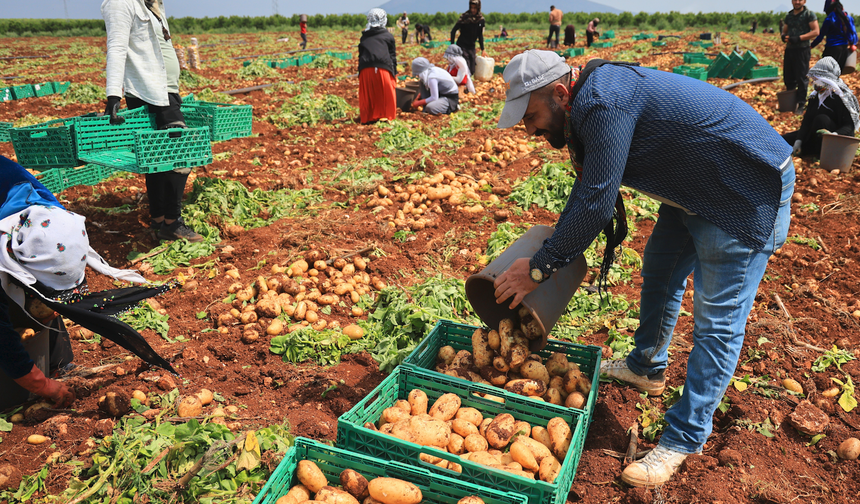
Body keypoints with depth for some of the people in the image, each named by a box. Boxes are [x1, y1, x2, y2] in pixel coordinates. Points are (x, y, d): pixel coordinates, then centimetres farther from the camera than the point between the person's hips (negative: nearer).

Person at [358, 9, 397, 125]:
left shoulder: (364, 37, 21)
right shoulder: (388, 36, 12)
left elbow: (360, 55, 21)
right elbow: (392, 55, 10)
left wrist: (360, 71, 23)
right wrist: (394, 72, 14)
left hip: (365, 70, 3)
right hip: (383, 68, -3)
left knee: (367, 96, 8)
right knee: (386, 95, 7)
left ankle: (367, 118, 12)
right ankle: (385, 116, 8)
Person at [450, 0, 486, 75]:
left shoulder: (481, 19, 2)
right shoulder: (465, 17, -12)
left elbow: (480, 35, 12)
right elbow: (453, 31, -8)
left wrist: (482, 50, 9)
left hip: (472, 46, 5)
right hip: (462, 46, -5)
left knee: (472, 71, 3)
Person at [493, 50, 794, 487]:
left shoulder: (605, 103, -29)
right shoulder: (591, 102, 2)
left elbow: (595, 204, -30)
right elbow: (589, 187, 11)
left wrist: (539, 268, -20)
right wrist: (554, 249, 14)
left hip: (749, 194, -10)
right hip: (694, 191, 10)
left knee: (717, 320, -5)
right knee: (659, 271, 22)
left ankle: (685, 438, 6)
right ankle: (646, 368, 41)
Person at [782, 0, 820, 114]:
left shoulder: (809, 14, -2)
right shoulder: (789, 15, 15)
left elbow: (816, 31, -8)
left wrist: (799, 38, -17)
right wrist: (784, 36, -1)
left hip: (802, 50, -6)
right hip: (789, 49, 6)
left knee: (802, 78, -5)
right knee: (788, 77, 10)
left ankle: (801, 105, -1)